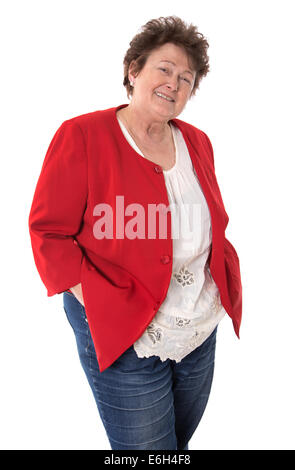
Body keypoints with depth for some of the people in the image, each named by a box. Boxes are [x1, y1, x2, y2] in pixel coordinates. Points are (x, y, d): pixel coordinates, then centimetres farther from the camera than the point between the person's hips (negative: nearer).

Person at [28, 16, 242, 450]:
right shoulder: (81, 135, -13)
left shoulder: (197, 142, 5)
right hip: (125, 338, -5)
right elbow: (49, 231, -12)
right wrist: (97, 302, -19)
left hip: (202, 330, 6)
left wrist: (223, 281, 3)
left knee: (181, 438, 26)